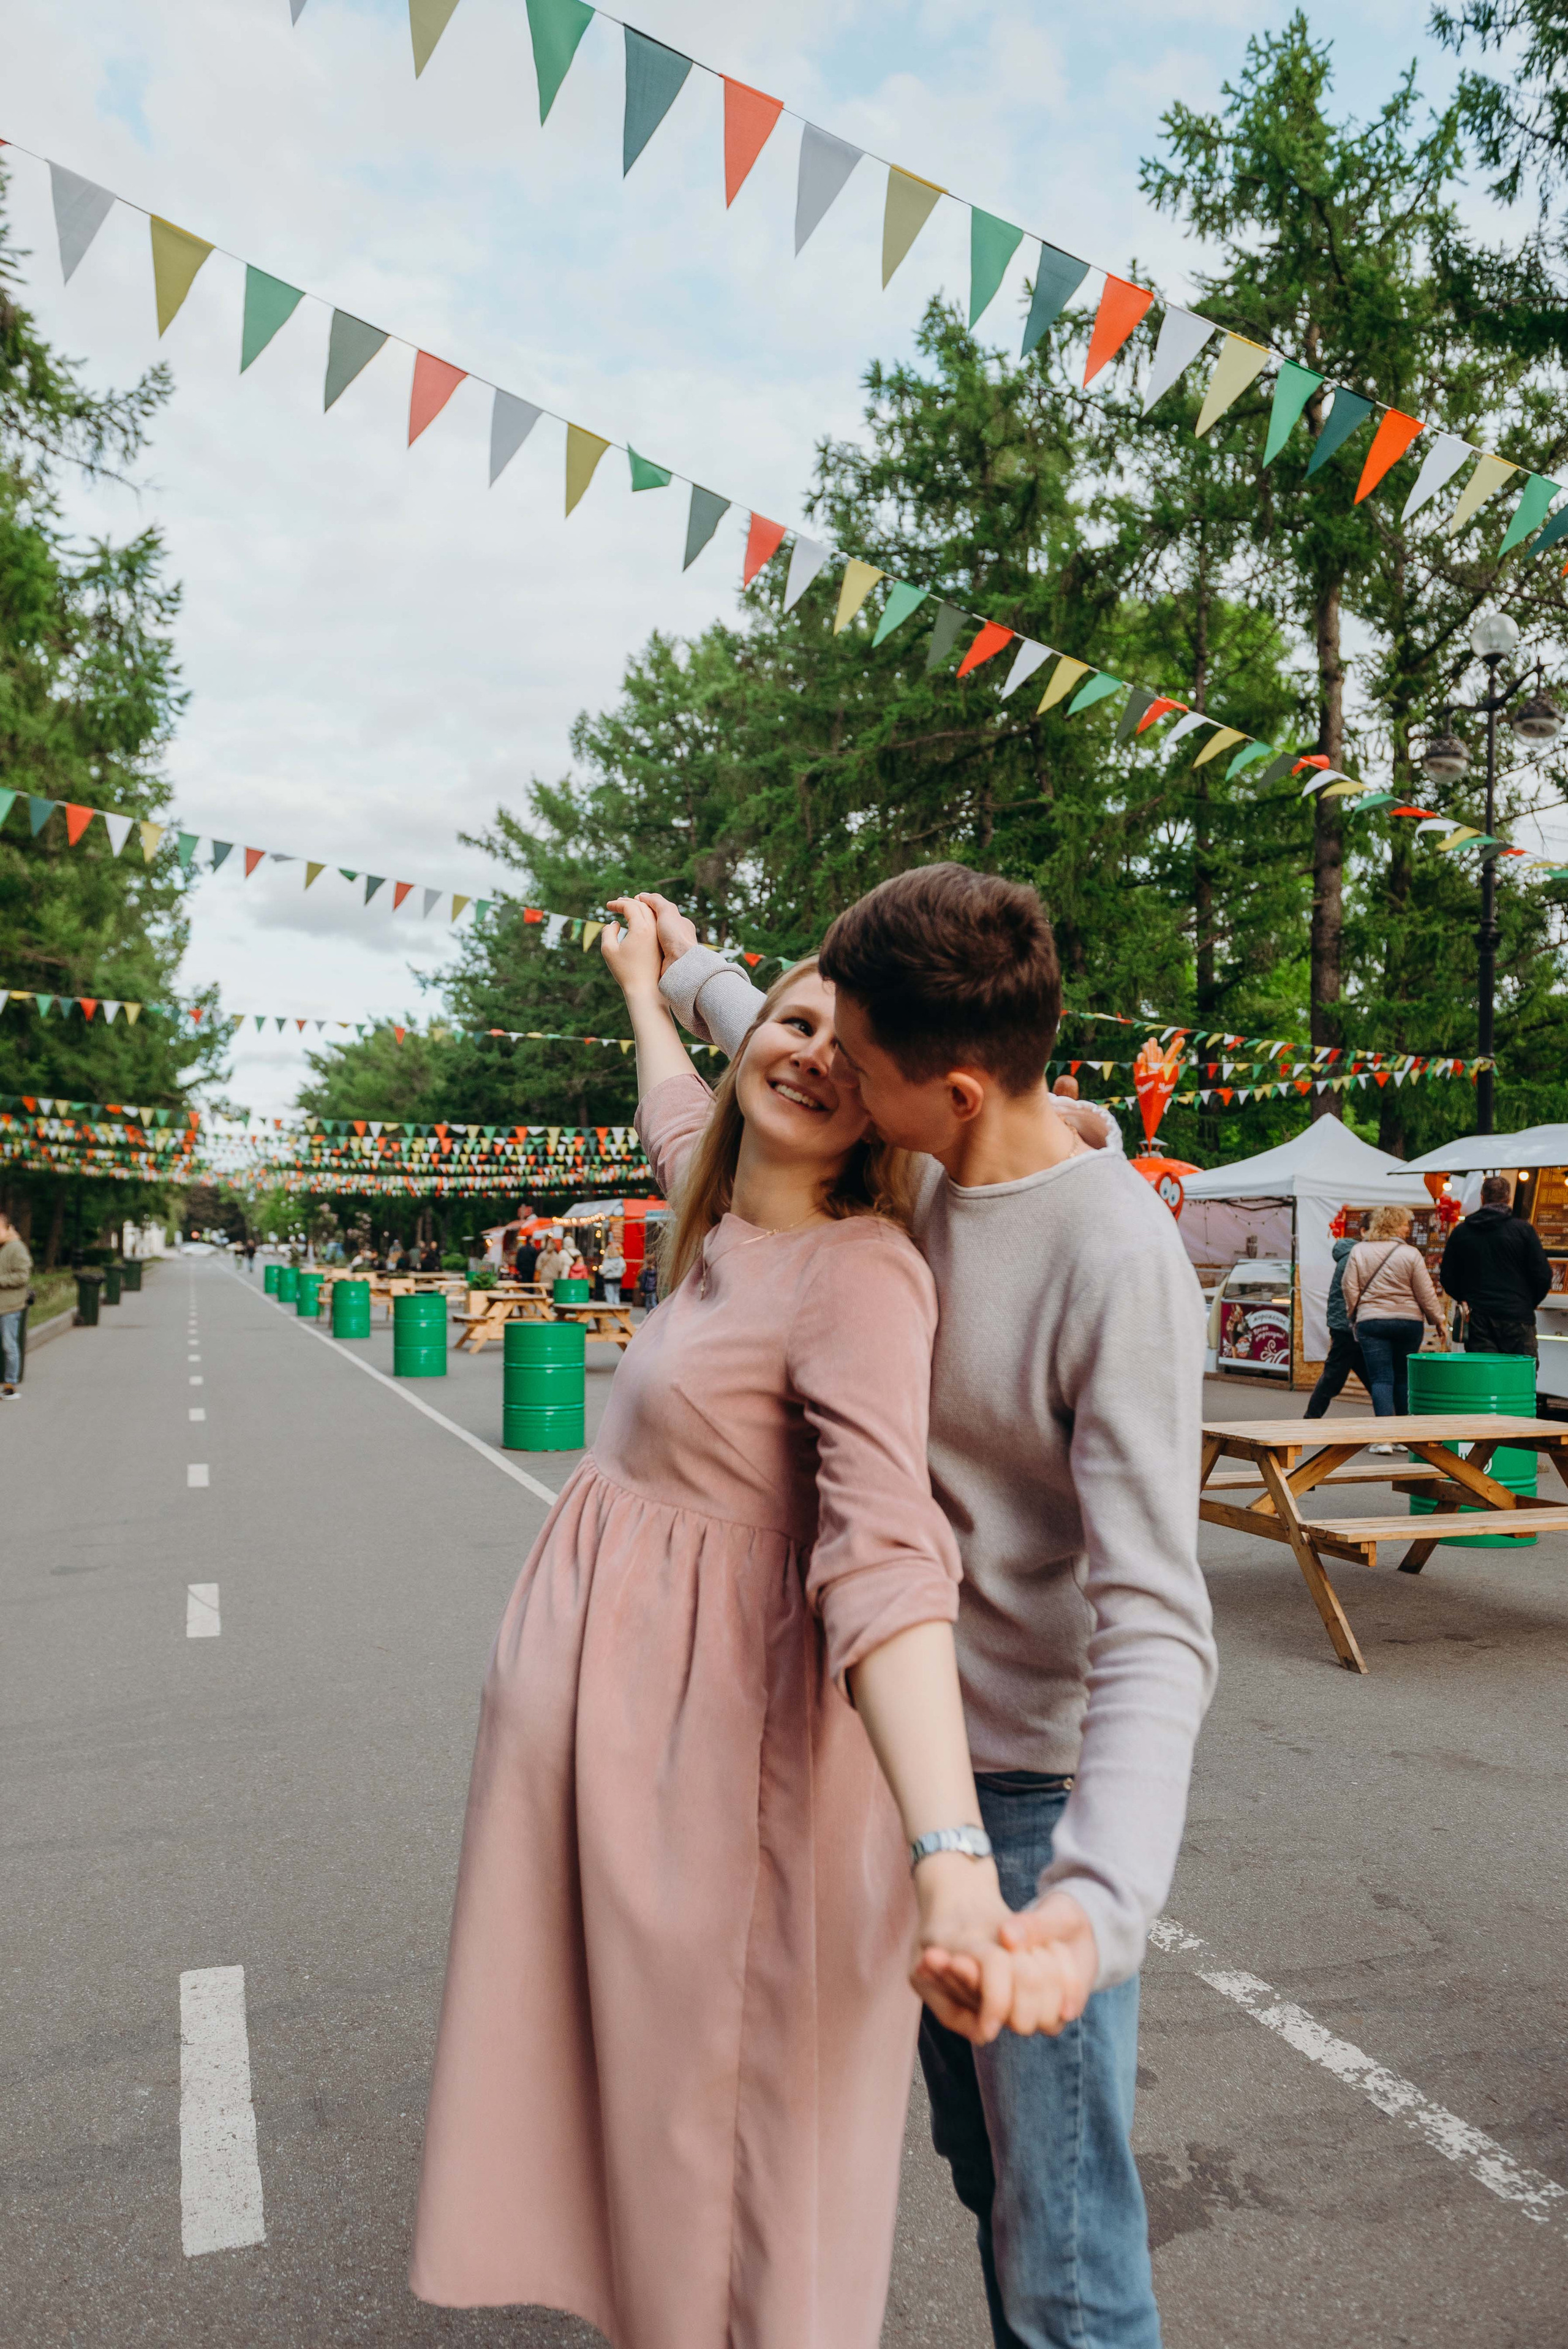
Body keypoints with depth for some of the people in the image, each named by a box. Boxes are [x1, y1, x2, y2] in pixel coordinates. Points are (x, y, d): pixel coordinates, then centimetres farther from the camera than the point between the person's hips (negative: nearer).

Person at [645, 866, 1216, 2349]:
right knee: (978, 2165, 23)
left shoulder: (1118, 1259, -26)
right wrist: (689, 972, 37)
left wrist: (1101, 1889, -43)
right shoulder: (927, 1175, -2)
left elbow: (1155, 1626, -30)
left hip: (1042, 1788, -7)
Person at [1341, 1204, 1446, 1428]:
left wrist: (1353, 1316, 15)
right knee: (1403, 1378, 14)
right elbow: (1426, 1294, -1)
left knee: (1381, 1380, -3)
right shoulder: (1411, 1254, -4)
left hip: (1371, 1322, 0)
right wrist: (1438, 1321, 11)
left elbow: (1349, 1288, 2)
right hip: (1409, 1321, 0)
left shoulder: (1358, 1251, 1)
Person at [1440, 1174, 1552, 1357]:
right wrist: (1528, 1304, 13)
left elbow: (1448, 1279, 9)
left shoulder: (1460, 1232, 6)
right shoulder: (1524, 1230, -2)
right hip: (1517, 1318, -2)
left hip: (1476, 1320, 2)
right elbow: (1543, 1277, -3)